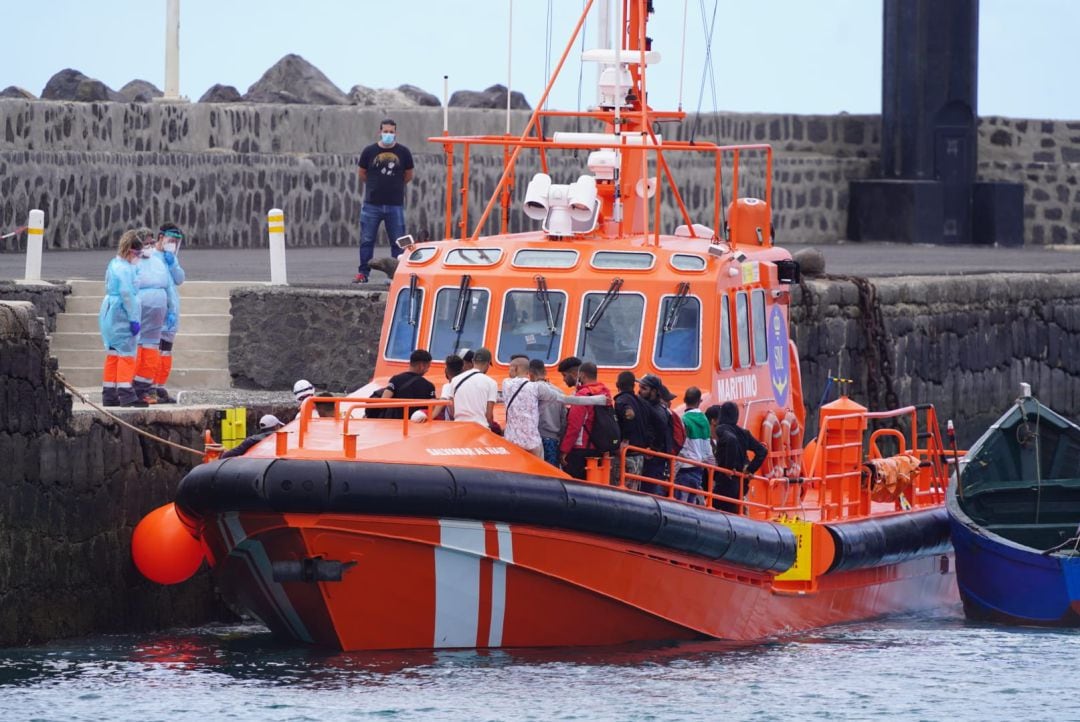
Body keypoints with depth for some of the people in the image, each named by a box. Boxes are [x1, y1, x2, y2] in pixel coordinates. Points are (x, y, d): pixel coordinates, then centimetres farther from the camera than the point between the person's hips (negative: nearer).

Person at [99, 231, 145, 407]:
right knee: (127, 353, -7)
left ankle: (109, 395, 15)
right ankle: (126, 394, -9)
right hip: (122, 317, -10)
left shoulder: (114, 265, 15)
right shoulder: (125, 269, -16)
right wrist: (133, 319, -19)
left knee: (114, 354, 12)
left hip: (110, 317, 10)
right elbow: (127, 294, -21)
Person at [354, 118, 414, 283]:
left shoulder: (403, 152, 2)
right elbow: (362, 175, 13)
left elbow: (408, 176, 15)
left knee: (398, 242, 2)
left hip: (395, 205, 0)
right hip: (372, 204, 0)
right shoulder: (369, 151, 1)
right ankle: (363, 273, 7)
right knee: (366, 240, 1)